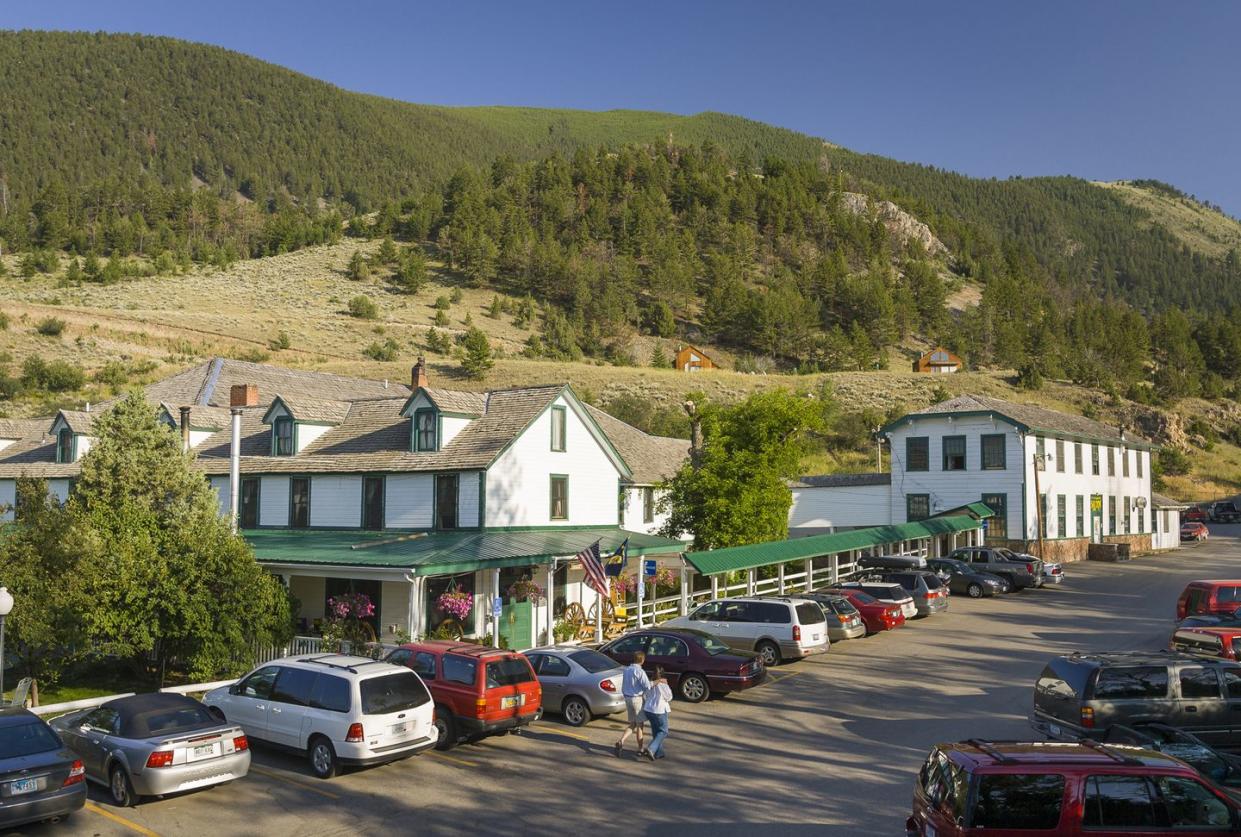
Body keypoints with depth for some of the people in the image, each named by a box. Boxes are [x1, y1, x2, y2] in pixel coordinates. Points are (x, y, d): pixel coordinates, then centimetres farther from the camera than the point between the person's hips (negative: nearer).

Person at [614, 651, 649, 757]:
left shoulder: (626, 670, 7)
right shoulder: (640, 672, -17)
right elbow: (648, 687, -25)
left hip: (628, 698, 7)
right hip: (638, 698, -7)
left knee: (632, 724, 15)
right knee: (639, 725, 7)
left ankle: (621, 742, -4)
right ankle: (640, 749, 16)